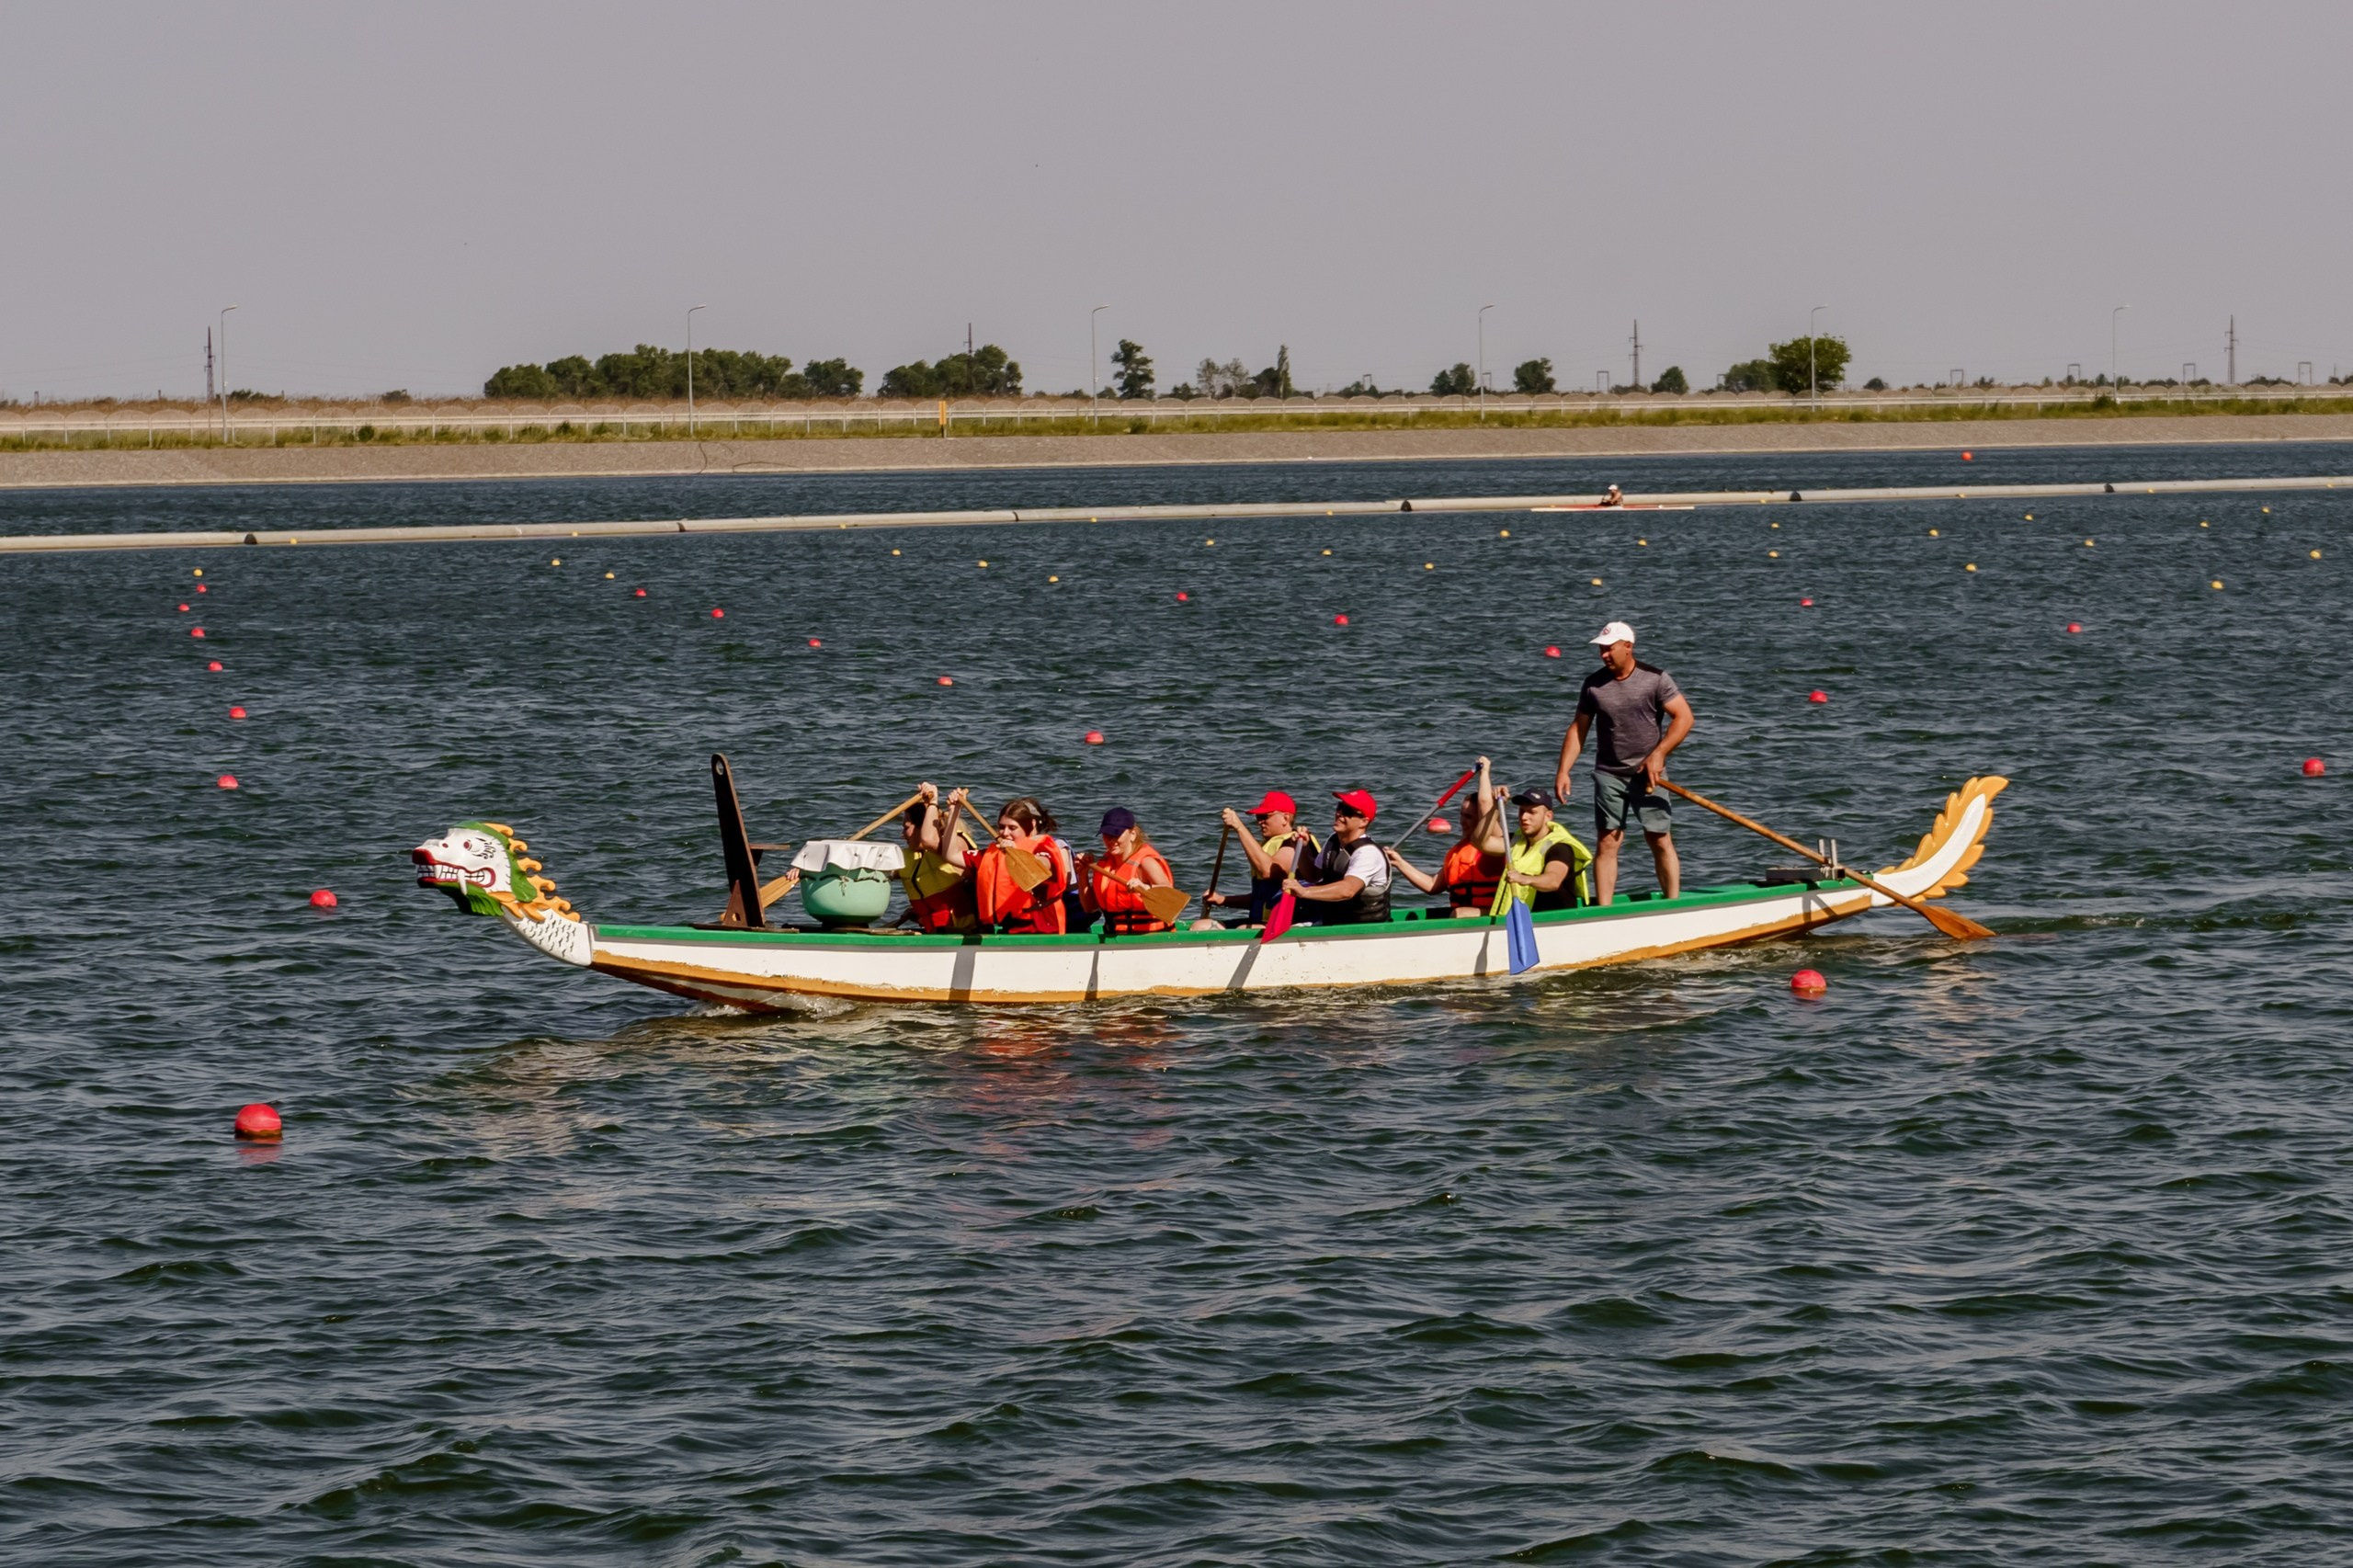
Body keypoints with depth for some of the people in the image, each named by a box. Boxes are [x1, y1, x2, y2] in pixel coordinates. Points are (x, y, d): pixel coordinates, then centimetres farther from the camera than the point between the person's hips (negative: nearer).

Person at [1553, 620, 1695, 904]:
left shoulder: (1655, 679, -5)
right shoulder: (1594, 684, 4)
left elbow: (1684, 718, -6)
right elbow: (1578, 729, 9)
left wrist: (1658, 754, -14)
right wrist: (1563, 771, 0)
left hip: (1647, 774, -2)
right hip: (1608, 774, 2)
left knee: (1661, 841, -2)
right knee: (1607, 843, -1)